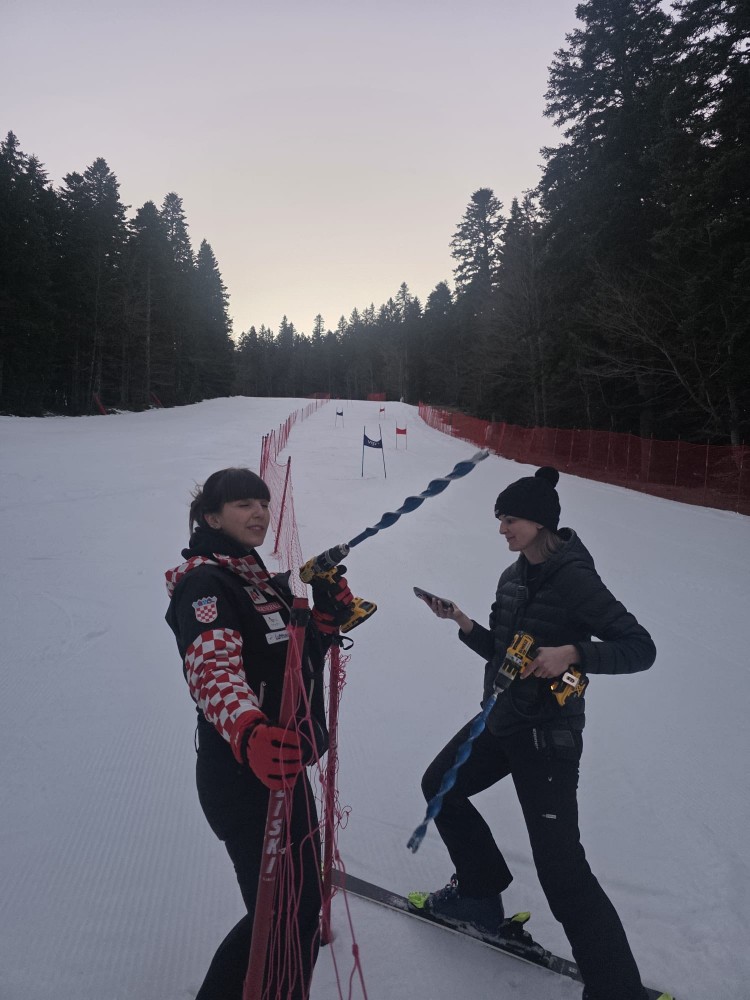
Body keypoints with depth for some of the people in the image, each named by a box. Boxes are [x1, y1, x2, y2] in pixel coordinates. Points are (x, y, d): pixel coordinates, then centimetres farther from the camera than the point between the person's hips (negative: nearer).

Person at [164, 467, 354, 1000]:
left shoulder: (263, 580, 12)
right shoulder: (204, 582, -17)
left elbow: (297, 657, 15)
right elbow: (213, 670, -34)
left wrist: (329, 610, -1)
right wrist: (248, 734, -51)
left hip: (280, 764, 10)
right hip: (244, 773, -10)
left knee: (298, 898, 23)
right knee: (287, 911, -1)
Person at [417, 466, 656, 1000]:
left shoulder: (573, 577, -19)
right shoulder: (514, 577, 6)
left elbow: (640, 647, -21)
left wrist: (573, 653, -34)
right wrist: (464, 623, -2)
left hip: (547, 734, -9)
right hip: (501, 719, 9)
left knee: (560, 865, -7)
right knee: (439, 785, 20)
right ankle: (482, 893, 36)